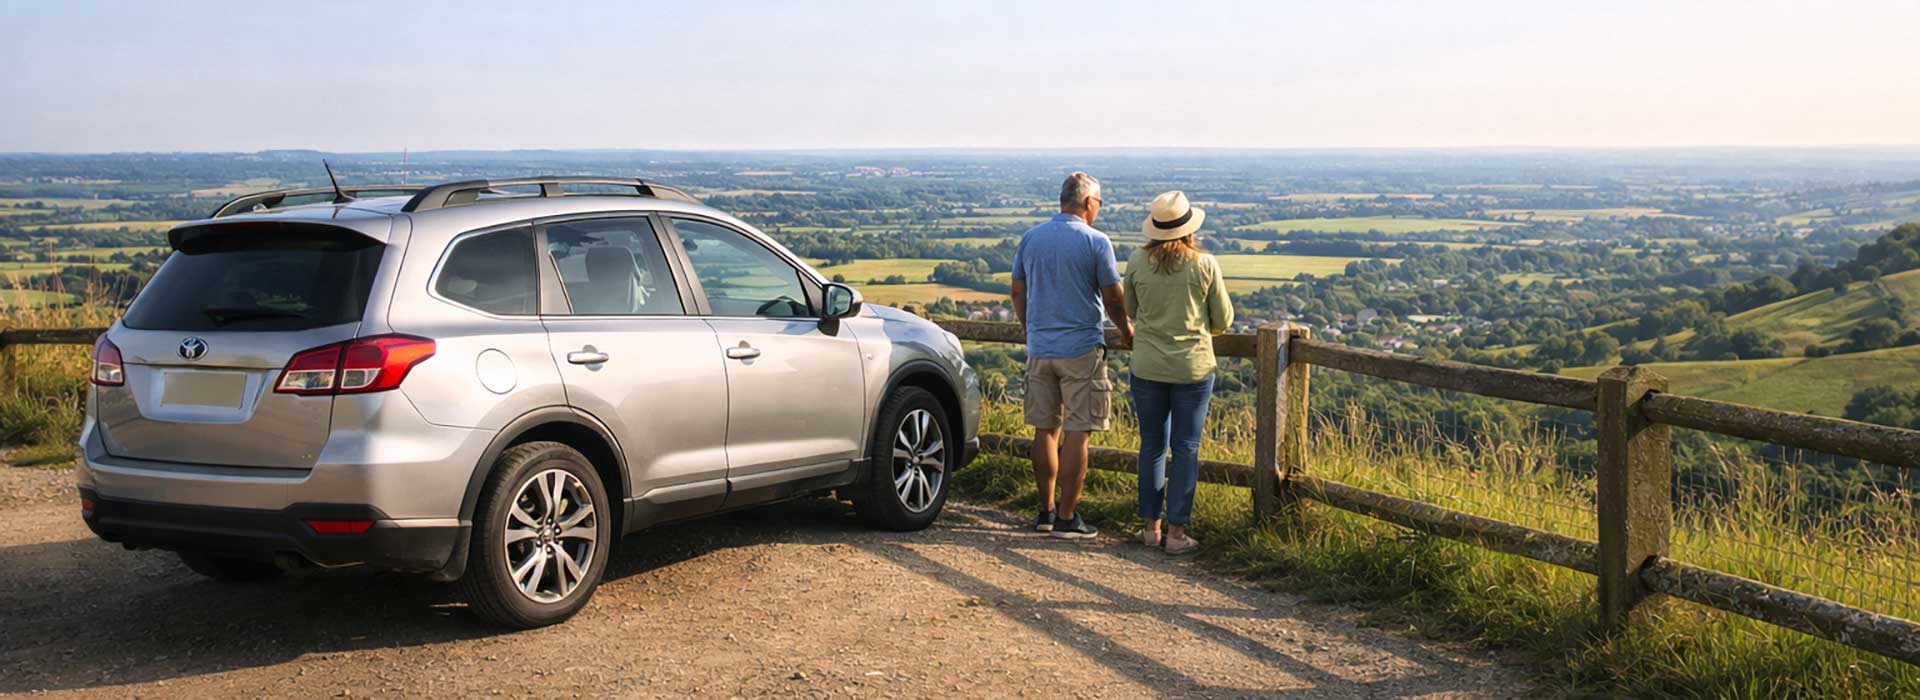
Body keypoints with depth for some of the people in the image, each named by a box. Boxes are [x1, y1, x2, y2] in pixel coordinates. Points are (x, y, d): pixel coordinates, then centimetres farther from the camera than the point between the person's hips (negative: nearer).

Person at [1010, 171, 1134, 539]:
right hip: (1081, 349, -5)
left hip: (1039, 348, 5)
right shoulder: (1096, 242, -8)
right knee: (1076, 434, 0)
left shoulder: (1030, 238, 6)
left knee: (1045, 431, 11)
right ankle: (1066, 518, 1)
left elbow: (1018, 293, 12)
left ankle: (1046, 511, 17)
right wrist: (1126, 330, 14)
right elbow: (1112, 298, -5)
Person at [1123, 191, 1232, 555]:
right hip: (1193, 367, -2)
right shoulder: (1205, 265, -11)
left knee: (1152, 446, 13)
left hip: (1147, 367, 2)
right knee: (1186, 449, 6)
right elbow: (1223, 320, -1)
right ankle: (1176, 532, 8)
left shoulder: (1137, 262, -6)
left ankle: (1150, 526, 20)